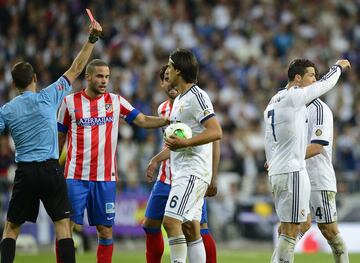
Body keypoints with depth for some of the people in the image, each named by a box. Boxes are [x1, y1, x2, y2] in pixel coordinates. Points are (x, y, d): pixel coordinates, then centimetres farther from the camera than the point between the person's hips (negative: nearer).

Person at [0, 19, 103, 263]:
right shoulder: (48, 97, -2)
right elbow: (75, 69, 3)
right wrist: (92, 39, 8)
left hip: (24, 173, 1)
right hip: (50, 170, -1)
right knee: (63, 224, 1)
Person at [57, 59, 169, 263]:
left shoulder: (116, 101, 6)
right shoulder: (70, 102, 3)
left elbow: (143, 120, 2)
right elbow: (60, 137, 10)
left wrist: (169, 120, -14)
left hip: (105, 177, 1)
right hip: (76, 176, -1)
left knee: (106, 230, 3)